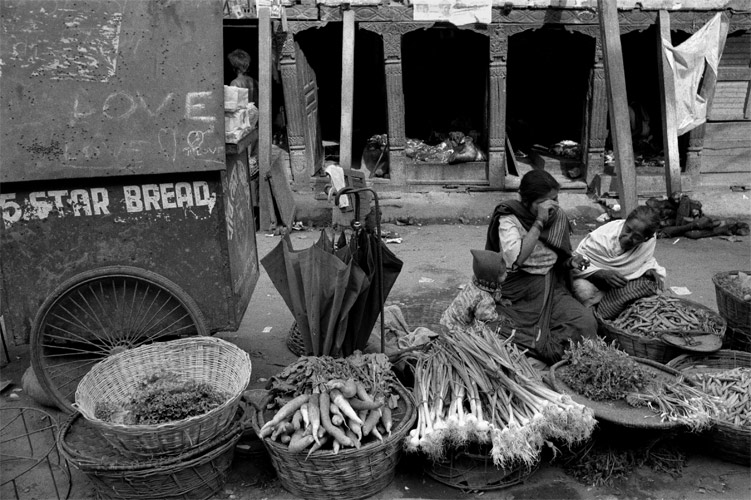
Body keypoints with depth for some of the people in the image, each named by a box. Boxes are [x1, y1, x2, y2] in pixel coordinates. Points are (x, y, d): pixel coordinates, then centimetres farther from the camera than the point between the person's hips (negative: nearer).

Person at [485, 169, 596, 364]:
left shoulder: (559, 217, 7)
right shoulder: (508, 219, -9)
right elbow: (516, 259, -27)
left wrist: (570, 262, -4)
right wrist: (539, 222, -26)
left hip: (552, 289, 4)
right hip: (518, 293, -4)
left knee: (586, 322, -23)